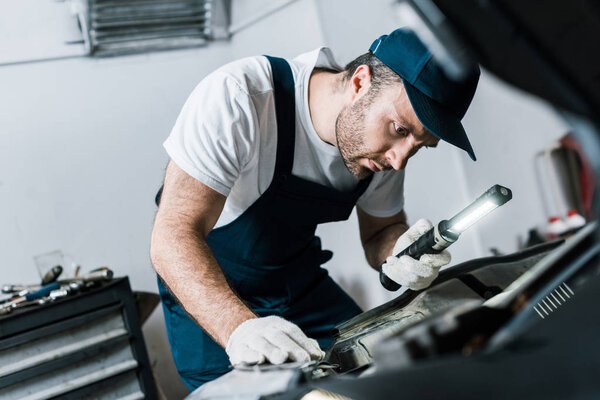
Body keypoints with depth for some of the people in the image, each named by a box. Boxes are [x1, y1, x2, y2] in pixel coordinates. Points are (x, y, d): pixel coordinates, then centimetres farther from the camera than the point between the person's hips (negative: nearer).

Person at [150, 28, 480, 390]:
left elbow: (382, 231, 2)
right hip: (207, 290, -4)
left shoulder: (385, 144, -14)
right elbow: (173, 238, -38)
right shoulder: (239, 96, -34)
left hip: (299, 281, 5)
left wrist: (399, 255, -23)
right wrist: (239, 327, -53)